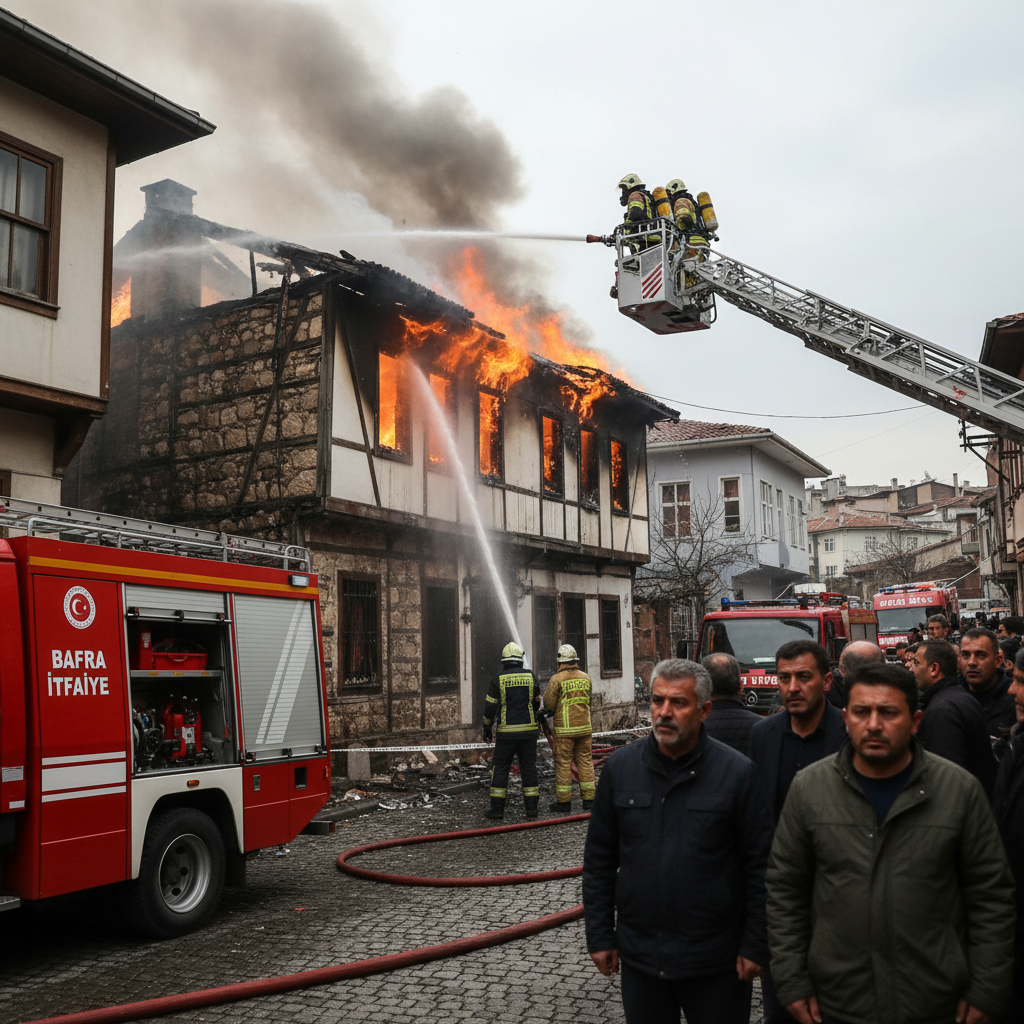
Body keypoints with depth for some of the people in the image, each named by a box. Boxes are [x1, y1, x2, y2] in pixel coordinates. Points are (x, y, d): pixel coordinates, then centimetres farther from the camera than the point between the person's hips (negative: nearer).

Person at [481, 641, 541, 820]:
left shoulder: (498, 679, -6)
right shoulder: (530, 676, 0)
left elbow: (490, 706, -3)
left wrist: (487, 728, 8)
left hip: (506, 732, -2)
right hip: (528, 730, 2)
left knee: (501, 769, 6)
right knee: (529, 768, 9)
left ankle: (497, 809, 6)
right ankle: (531, 807, 10)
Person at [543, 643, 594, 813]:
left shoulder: (557, 679, -10)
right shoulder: (586, 678, 5)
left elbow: (548, 704, -8)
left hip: (564, 729, -4)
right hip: (584, 727, 4)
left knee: (563, 763, 2)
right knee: (585, 762, 10)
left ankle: (563, 801, 6)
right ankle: (588, 799, 12)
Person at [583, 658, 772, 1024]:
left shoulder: (737, 772, -10)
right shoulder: (620, 767, -2)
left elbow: (759, 866, -6)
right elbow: (599, 859, 4)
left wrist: (755, 945, -6)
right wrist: (600, 936, 3)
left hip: (715, 962, -2)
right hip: (639, 956, 3)